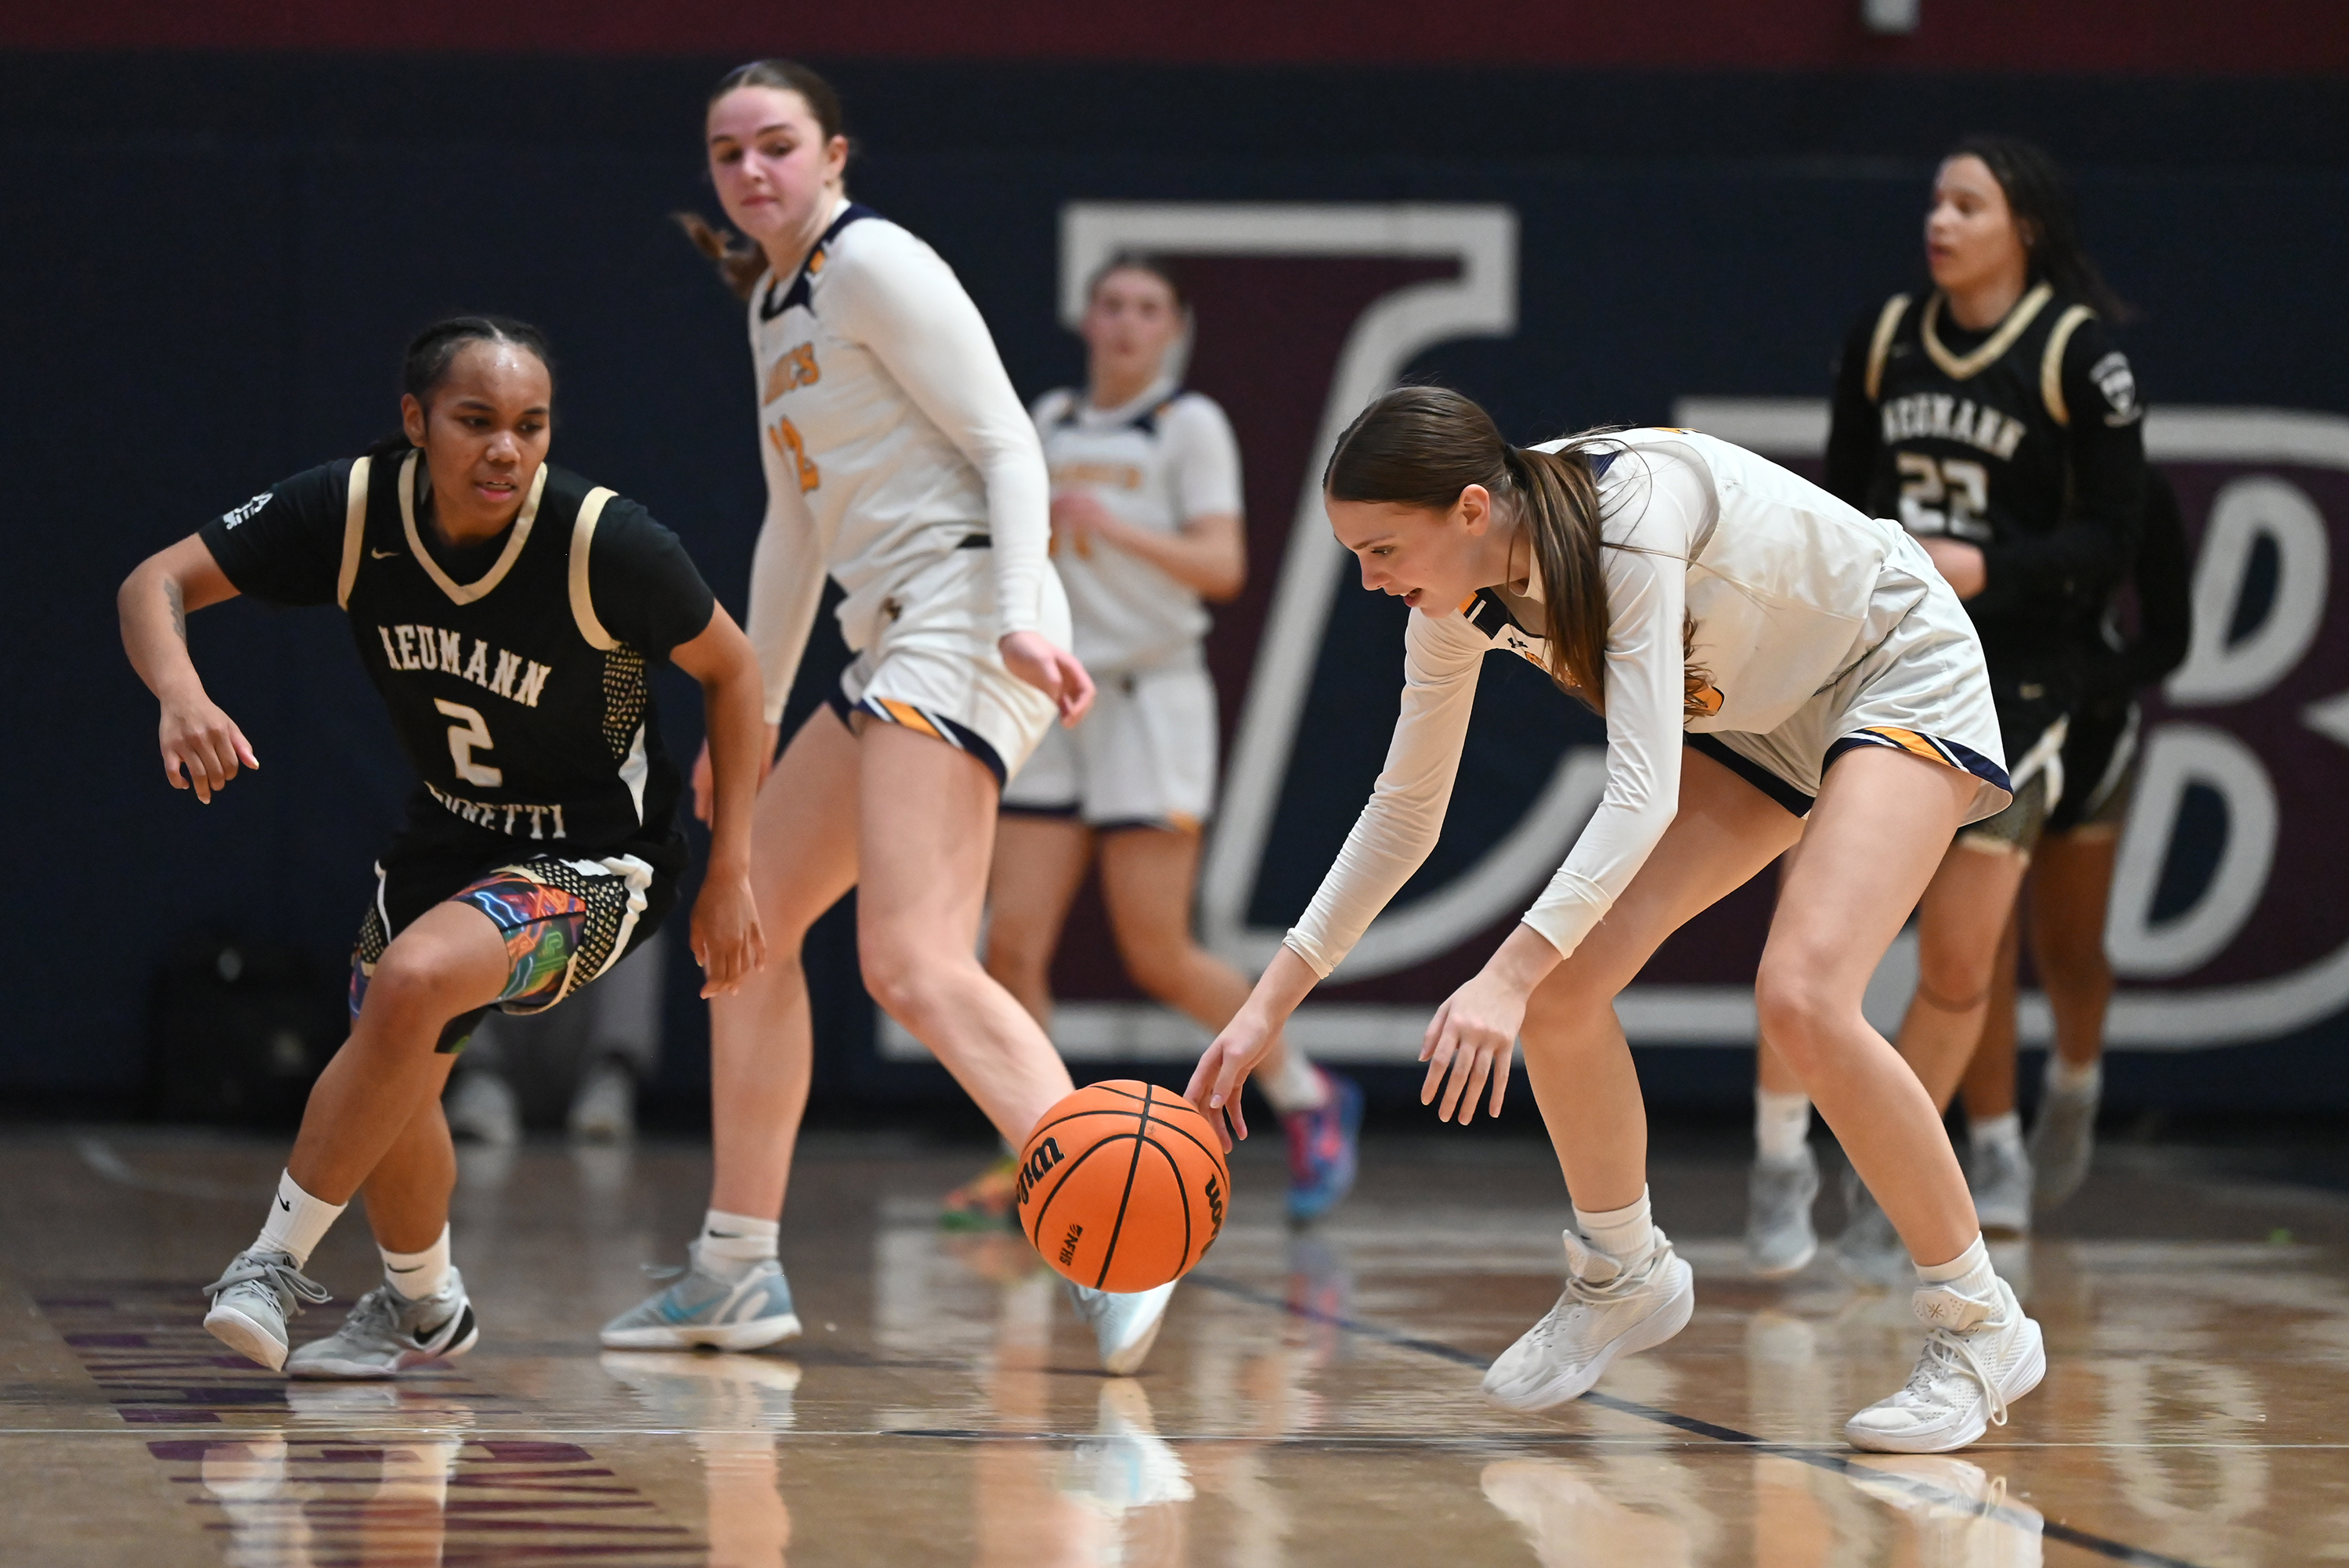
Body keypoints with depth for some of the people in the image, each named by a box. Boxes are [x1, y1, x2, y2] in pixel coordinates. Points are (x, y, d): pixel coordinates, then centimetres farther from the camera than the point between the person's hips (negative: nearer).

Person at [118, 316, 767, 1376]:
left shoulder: (607, 543, -26)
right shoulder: (355, 511, -18)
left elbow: (730, 670, -9)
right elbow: (158, 583, -14)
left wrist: (729, 877, -8)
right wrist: (180, 695, -37)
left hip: (596, 857, -5)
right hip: (448, 835, 5)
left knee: (415, 978, -30)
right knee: (391, 1093, 11)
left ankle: (276, 1259, -16)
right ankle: (422, 1310, 41)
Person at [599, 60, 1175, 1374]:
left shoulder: (872, 263, -6)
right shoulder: (775, 303, 22)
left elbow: (1009, 445, -12)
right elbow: (797, 524, 30)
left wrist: (1022, 615, -25)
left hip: (965, 624, -10)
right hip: (902, 650, 10)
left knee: (915, 966, -23)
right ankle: (737, 1277, 22)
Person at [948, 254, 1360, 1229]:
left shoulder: (1190, 425, -3)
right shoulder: (1051, 422, 13)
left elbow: (1222, 565, -14)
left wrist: (1118, 529, -26)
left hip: (1152, 700, -5)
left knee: (1158, 958, -6)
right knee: (1013, 940, -8)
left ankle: (1307, 1099, 15)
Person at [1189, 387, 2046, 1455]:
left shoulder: (1630, 517, -35)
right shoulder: (1462, 605, -12)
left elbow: (1642, 795, -39)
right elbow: (1404, 808, 1)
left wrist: (1507, 977, -46)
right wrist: (1269, 1005, -3)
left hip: (1900, 678, -8)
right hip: (1749, 717, 8)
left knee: (1803, 998, -27)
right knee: (1560, 984, -8)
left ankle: (1979, 1326, -12)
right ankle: (1622, 1276, 16)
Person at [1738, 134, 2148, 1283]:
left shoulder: (2079, 356, -6)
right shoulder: (1883, 342, 6)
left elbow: (2112, 535, -7)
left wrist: (1988, 570, -19)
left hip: (2009, 683, -2)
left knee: (1958, 966, 4)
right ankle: (1781, 1161, 5)